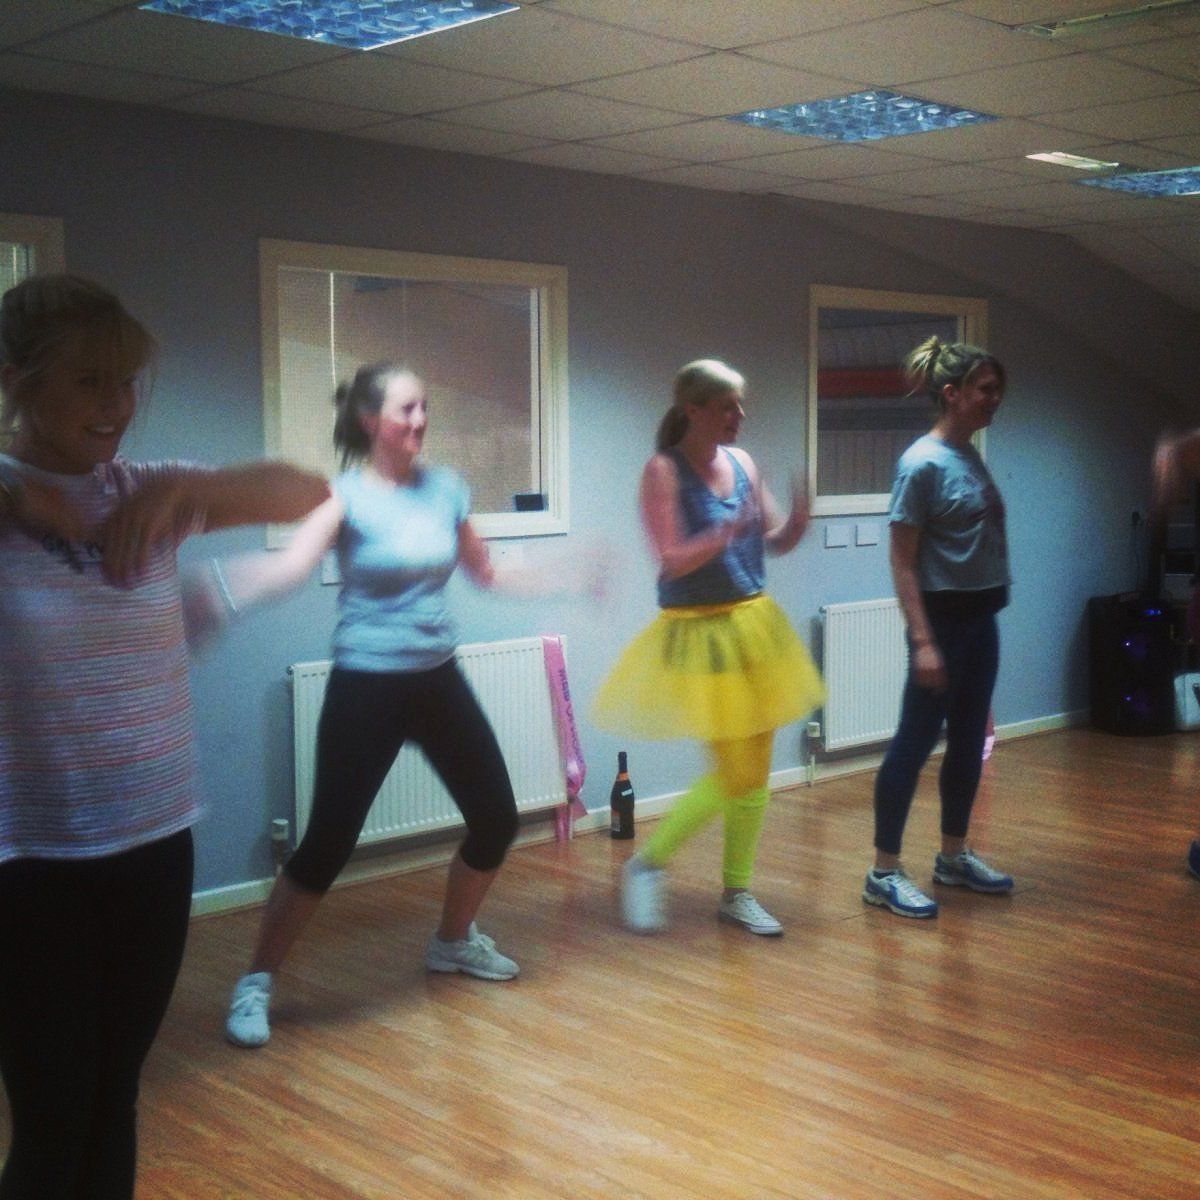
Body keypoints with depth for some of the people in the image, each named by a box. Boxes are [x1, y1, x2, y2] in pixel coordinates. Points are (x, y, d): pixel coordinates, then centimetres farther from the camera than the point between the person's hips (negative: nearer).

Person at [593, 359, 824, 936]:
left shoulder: (742, 463, 5)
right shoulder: (664, 471, -12)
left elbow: (775, 541, 9)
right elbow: (672, 560, -19)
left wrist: (797, 519, -12)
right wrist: (731, 531, -31)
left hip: (754, 626, 7)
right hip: (700, 633, -6)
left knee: (755, 770, 9)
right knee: (736, 773, -6)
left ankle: (735, 892, 24)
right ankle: (647, 864, 14)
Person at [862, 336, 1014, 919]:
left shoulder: (970, 457, 9)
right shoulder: (923, 463, -15)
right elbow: (902, 561, -16)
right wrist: (923, 641, -20)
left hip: (981, 619, 8)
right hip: (942, 618, -8)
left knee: (969, 741, 15)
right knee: (915, 741, -2)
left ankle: (953, 855, 29)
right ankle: (884, 872, 6)